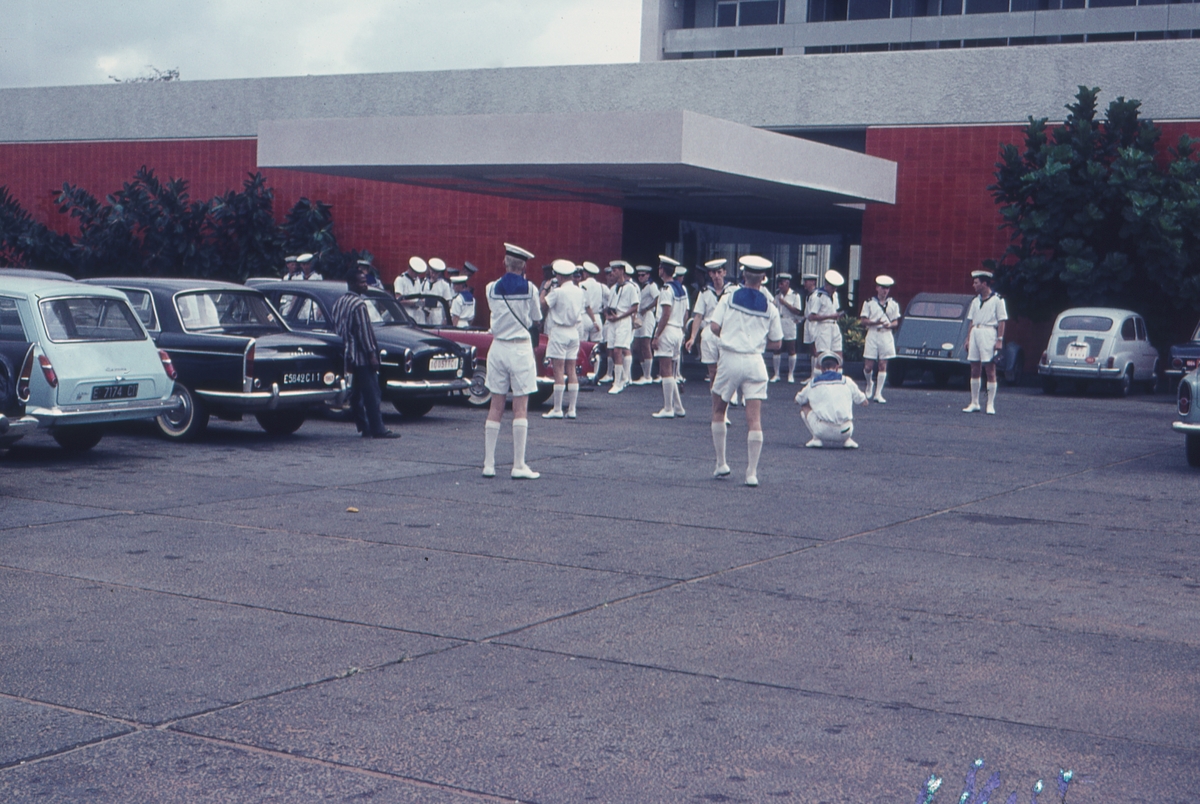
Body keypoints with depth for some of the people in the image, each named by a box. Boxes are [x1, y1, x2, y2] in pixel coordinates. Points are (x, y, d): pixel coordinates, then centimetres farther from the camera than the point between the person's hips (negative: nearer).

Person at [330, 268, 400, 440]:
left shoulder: (338, 303, 12)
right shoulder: (359, 304, -14)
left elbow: (335, 328, 16)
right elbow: (364, 332, -18)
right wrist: (372, 354, -16)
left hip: (347, 357, 9)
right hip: (361, 356, -9)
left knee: (355, 393, 10)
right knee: (371, 393, -6)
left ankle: (364, 427, 14)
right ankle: (378, 429, -7)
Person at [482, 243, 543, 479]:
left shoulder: (492, 289, 2)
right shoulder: (529, 289, -6)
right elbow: (536, 319, 6)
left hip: (498, 348, 3)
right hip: (520, 348, -3)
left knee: (496, 407, 8)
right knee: (520, 408, -1)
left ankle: (488, 464, 7)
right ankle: (519, 465, -2)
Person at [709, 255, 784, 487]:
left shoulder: (729, 298, 1)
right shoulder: (770, 307, 5)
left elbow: (714, 326, -6)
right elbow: (776, 343, 8)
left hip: (730, 359, -1)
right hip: (754, 363, 1)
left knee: (718, 411, 18)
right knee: (754, 418, -1)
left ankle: (721, 464, 18)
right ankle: (752, 473, -4)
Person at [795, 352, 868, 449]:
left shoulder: (813, 383, 11)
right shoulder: (846, 381, 10)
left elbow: (797, 401, 27)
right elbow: (864, 402, 23)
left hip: (822, 431, -1)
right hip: (844, 432, 2)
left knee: (804, 408, 25)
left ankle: (816, 439, 8)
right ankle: (848, 440, 15)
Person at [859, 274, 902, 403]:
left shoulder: (893, 304, 11)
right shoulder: (869, 303, 4)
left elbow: (896, 322, 11)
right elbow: (864, 321, 0)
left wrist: (890, 325, -11)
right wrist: (875, 322, -17)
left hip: (886, 336, 1)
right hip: (872, 335, -1)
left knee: (883, 366, -2)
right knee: (868, 366, -3)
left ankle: (878, 393, 1)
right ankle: (869, 384, 28)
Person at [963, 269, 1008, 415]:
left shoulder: (997, 300, -1)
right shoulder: (975, 301, 17)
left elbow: (1001, 321, -4)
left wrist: (999, 340, -11)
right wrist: (968, 339, 13)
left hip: (989, 333, -6)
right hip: (975, 333, 6)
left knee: (990, 371, -5)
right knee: (975, 370, 6)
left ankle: (991, 404, -3)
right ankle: (974, 403, 11)